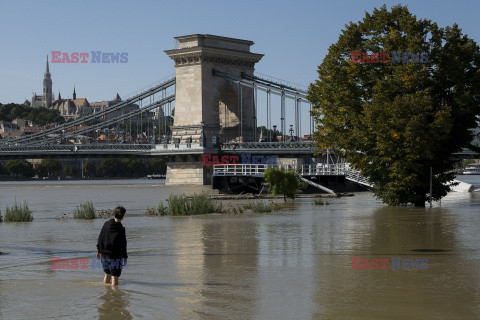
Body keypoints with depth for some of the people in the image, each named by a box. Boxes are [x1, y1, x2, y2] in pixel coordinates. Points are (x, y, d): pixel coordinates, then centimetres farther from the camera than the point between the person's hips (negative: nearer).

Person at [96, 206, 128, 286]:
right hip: (115, 256, -6)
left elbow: (100, 239, 8)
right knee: (115, 276, 0)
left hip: (104, 254, 6)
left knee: (107, 274, 22)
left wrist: (99, 250, 19)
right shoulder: (121, 229, -16)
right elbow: (123, 245, -14)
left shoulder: (106, 224, 0)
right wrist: (125, 257, -7)